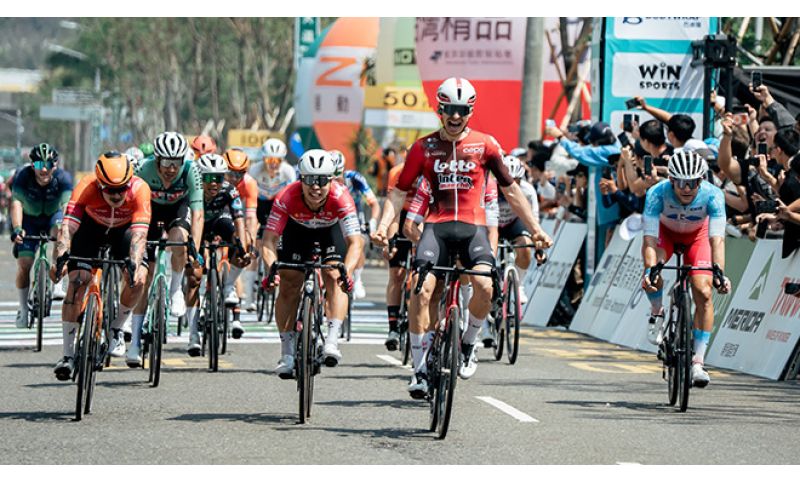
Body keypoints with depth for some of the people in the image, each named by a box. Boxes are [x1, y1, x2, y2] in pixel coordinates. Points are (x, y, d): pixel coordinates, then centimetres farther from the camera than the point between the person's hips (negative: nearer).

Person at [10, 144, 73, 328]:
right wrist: (17, 229, -52)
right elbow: (16, 203, -36)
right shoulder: (22, 176, -27)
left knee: (60, 230, -35)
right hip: (29, 219, 1)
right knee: (24, 264, -11)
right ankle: (23, 309, 9)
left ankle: (57, 284, -30)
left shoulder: (63, 178, -28)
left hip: (53, 216, -1)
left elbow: (67, 205, -38)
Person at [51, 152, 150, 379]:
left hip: (124, 229, 1)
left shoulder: (140, 189, -35)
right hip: (91, 227, 0)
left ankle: (116, 329, 6)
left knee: (137, 279, -22)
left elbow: (139, 232, -42)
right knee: (77, 282, -17)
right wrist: (59, 258, -59)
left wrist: (135, 265, -57)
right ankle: (68, 354, -9)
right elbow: (68, 226, -43)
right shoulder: (86, 188, -35)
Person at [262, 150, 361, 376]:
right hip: (298, 228, 1)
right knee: (288, 286, -5)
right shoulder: (287, 197, -37)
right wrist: (272, 268, -54)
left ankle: (332, 341, -25)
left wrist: (347, 270, -60)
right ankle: (287, 352, 3)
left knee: (334, 279, -22)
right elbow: (269, 239, -36)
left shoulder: (340, 196, -39)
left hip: (332, 229, -1)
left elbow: (355, 241, -43)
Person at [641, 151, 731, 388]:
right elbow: (650, 237, -39)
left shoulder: (713, 195, -34)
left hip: (696, 235, 0)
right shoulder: (657, 193, -35)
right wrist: (650, 270, -54)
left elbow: (717, 238, -40)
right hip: (665, 231, 0)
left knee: (704, 293, -17)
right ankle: (657, 313, 0)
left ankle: (697, 362, -11)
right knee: (651, 275, -31)